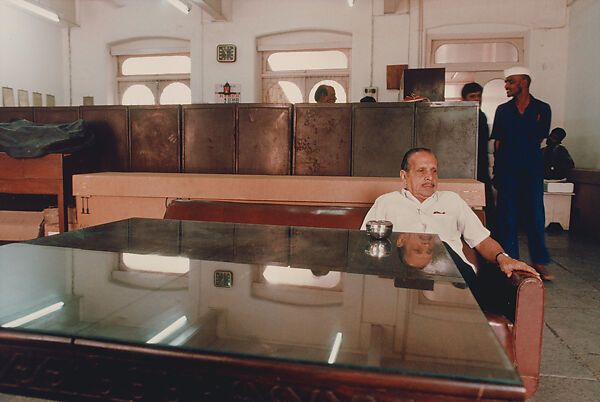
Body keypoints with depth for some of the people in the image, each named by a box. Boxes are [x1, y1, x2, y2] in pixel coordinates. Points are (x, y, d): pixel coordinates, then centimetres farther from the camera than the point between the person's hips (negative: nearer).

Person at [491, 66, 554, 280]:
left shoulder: (542, 109, 7)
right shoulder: (503, 110, 10)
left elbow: (539, 138, 6)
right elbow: (498, 142, 8)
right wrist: (497, 171, 3)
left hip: (532, 170, -1)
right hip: (507, 172, 1)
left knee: (535, 216, -1)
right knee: (507, 216, 1)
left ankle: (539, 262, 10)